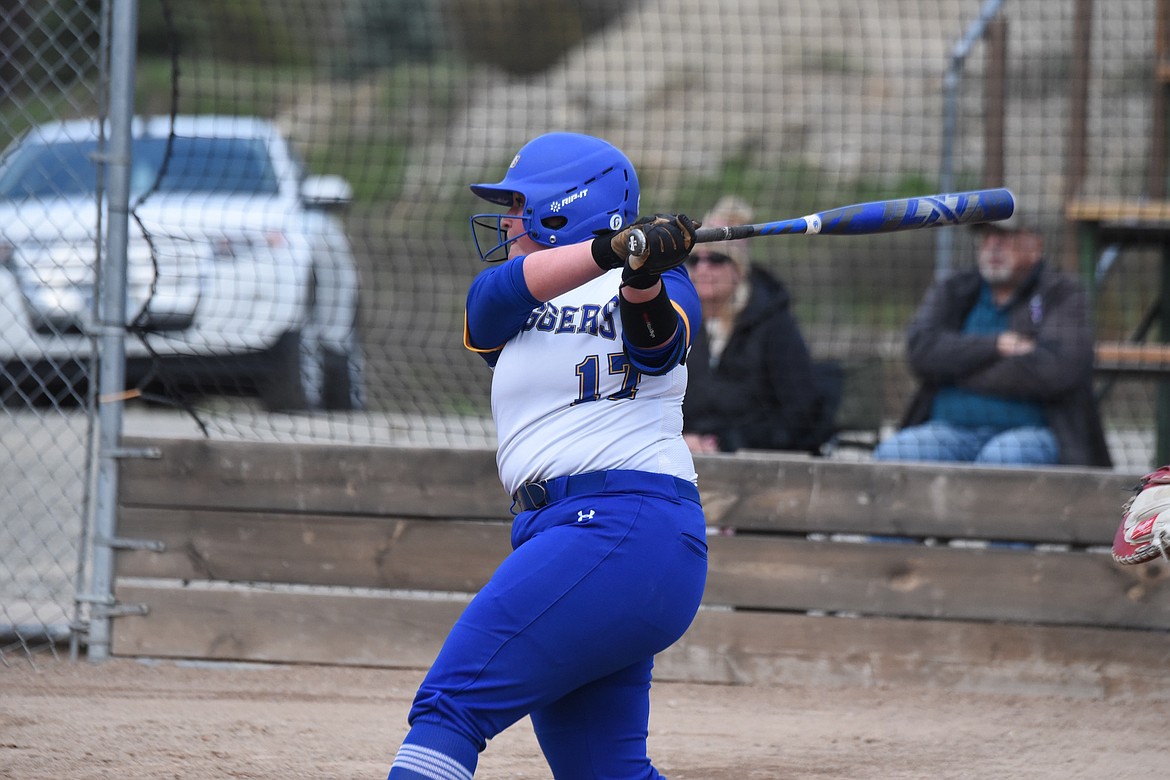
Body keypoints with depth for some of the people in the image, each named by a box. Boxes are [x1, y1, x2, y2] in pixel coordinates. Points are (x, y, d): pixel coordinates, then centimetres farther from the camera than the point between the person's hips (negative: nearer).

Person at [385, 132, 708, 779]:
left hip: (627, 526, -8)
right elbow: (502, 290, -3)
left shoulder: (657, 290, 6)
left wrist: (644, 278, -38)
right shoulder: (498, 306, 20)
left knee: (449, 704, -17)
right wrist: (611, 248, -21)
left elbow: (653, 333, -16)